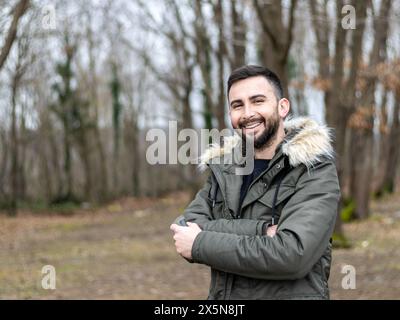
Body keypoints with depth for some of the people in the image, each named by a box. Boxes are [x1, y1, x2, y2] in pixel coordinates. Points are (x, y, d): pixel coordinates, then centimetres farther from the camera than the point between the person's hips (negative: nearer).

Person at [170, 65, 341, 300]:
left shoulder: (315, 171, -13)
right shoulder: (224, 168, 4)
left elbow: (292, 256, -25)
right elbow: (189, 230, -8)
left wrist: (200, 245, -18)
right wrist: (261, 231, -23)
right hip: (223, 294, 5)